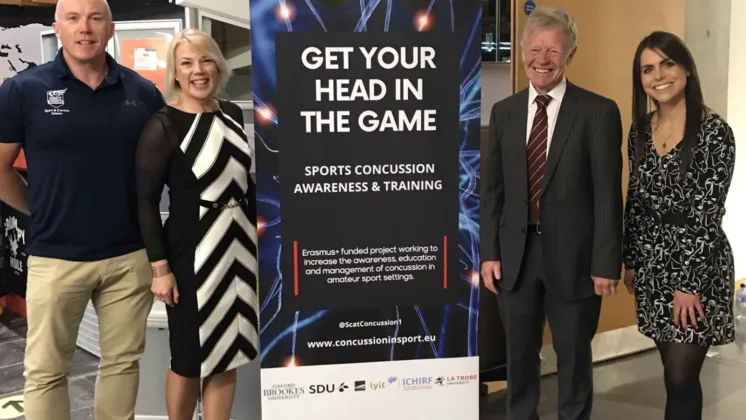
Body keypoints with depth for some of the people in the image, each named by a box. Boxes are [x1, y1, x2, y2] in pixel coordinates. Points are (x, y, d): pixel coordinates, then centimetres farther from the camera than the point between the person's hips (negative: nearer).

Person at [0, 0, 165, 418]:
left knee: (123, 361, 15)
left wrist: (144, 216, 6)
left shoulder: (143, 92, 1)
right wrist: (44, 212, 6)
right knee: (46, 370, 10)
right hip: (55, 257, -2)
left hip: (130, 255, 2)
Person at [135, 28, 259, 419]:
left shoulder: (232, 114, 6)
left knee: (227, 353, 13)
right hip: (190, 251, -5)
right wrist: (160, 267, -15)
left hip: (238, 246, 5)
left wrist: (256, 236, 13)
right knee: (189, 357, 8)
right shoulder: (163, 125, -11)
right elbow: (146, 200, -11)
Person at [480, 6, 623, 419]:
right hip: (516, 254, 3)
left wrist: (606, 263, -10)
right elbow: (492, 189, 6)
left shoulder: (599, 112, -5)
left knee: (574, 355, 13)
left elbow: (608, 194, -8)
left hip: (572, 255, -3)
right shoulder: (503, 112, 6)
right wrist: (489, 252, 1)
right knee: (519, 354, 15)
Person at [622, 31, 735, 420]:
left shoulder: (714, 132, -12)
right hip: (653, 265, 5)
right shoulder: (640, 130, 6)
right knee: (674, 371, 13)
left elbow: (708, 215, -15)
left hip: (697, 268, -5)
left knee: (681, 377, -2)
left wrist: (688, 283, -16)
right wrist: (630, 260, 12)